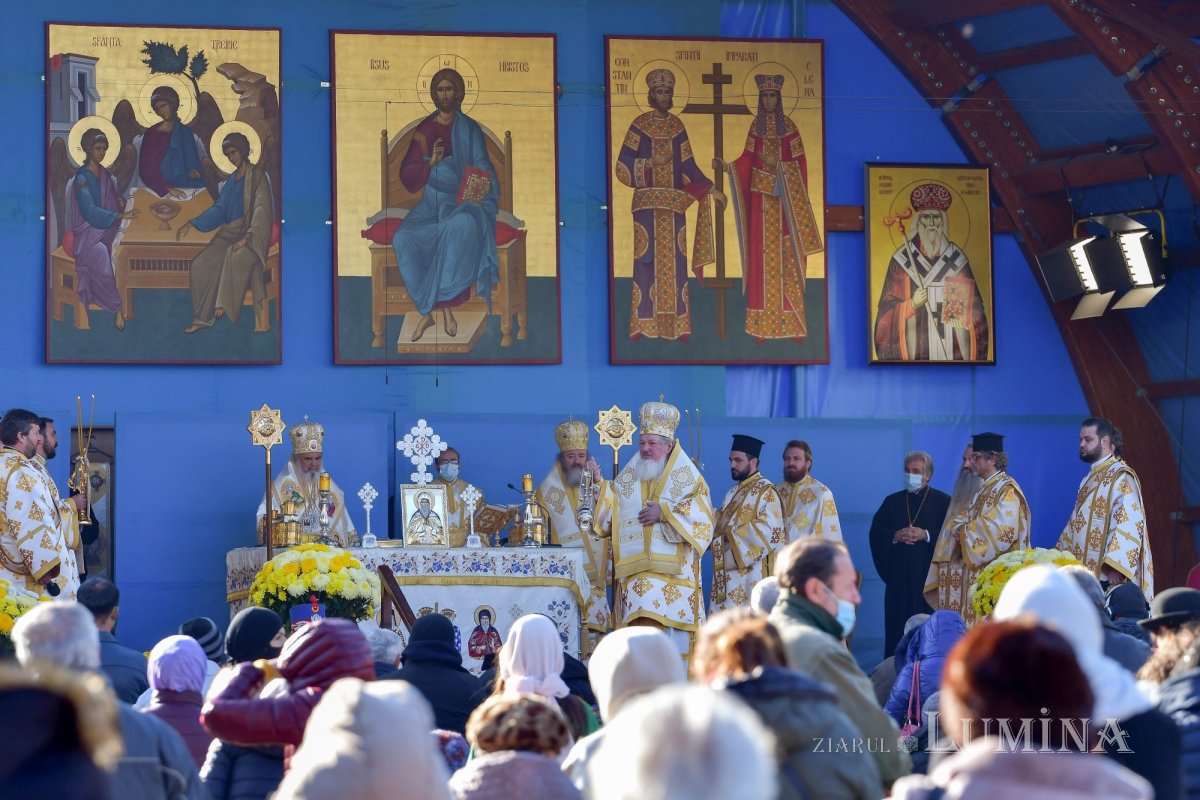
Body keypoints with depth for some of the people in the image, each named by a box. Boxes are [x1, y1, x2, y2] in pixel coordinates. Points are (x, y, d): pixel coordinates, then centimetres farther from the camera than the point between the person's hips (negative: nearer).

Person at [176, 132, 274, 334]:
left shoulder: (257, 175, -4)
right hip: (230, 232, 7)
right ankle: (203, 317, -10)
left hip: (252, 234, -7)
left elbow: (262, 208, -14)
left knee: (235, 255, -38)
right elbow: (218, 209, 20)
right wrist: (190, 225, 10)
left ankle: (224, 308, -32)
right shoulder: (232, 179, 19)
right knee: (200, 265, -13)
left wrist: (247, 237, -27)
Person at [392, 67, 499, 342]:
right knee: (403, 239, -27)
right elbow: (407, 175, 4)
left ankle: (446, 303, -31)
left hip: (463, 201, -2)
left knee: (463, 224, -40)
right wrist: (430, 163, -15)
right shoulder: (424, 129, 9)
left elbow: (482, 171, 1)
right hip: (432, 203, 3)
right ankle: (426, 310, -20)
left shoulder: (469, 129, 3)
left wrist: (479, 199, -18)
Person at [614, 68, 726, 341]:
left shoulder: (677, 126, 11)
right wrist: (651, 163, -15)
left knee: (674, 263, 1)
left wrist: (711, 189, 5)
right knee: (645, 261, -6)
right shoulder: (639, 126, 0)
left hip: (673, 204, 3)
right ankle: (641, 325, -4)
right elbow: (623, 167, -4)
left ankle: (678, 325, 3)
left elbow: (688, 165, 12)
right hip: (647, 204, -3)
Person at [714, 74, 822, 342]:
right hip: (760, 194, 3)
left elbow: (798, 162, -3)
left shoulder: (788, 126, 0)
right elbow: (747, 159, 6)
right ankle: (764, 317, 3)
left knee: (785, 252, -4)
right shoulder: (756, 126, 8)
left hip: (783, 197, -3)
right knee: (762, 250, 1)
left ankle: (788, 316, -1)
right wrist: (727, 166, -9)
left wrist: (777, 166, -18)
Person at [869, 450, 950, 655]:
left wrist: (926, 535, -15)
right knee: (897, 624, -1)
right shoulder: (892, 501, 15)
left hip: (929, 572, -3)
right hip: (898, 574, 3)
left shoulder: (943, 502, 5)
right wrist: (895, 536, -9)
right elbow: (875, 533, 9)